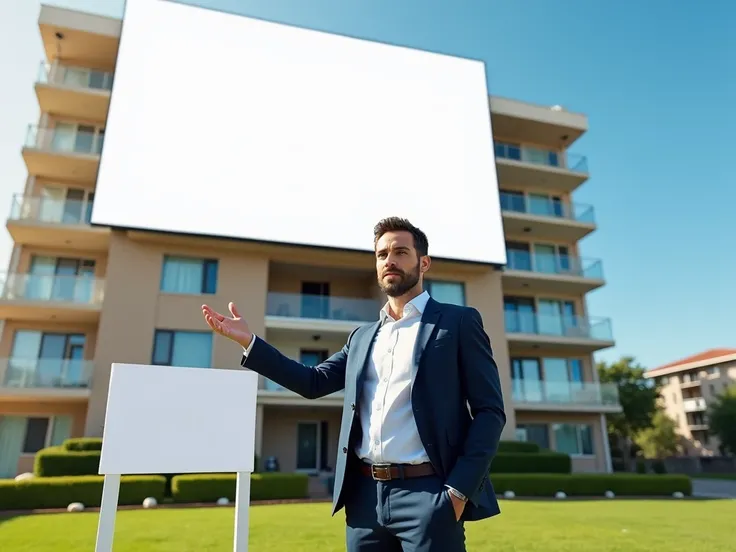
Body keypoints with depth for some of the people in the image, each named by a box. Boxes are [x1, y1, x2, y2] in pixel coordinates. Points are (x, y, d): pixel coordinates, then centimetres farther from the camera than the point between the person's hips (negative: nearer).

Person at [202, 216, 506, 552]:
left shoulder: (458, 322, -1)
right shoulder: (362, 337, 16)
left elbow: (489, 411, -4)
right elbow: (314, 382, 11)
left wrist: (459, 489, -14)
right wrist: (248, 341, 6)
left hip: (426, 493, -5)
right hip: (365, 495, 5)